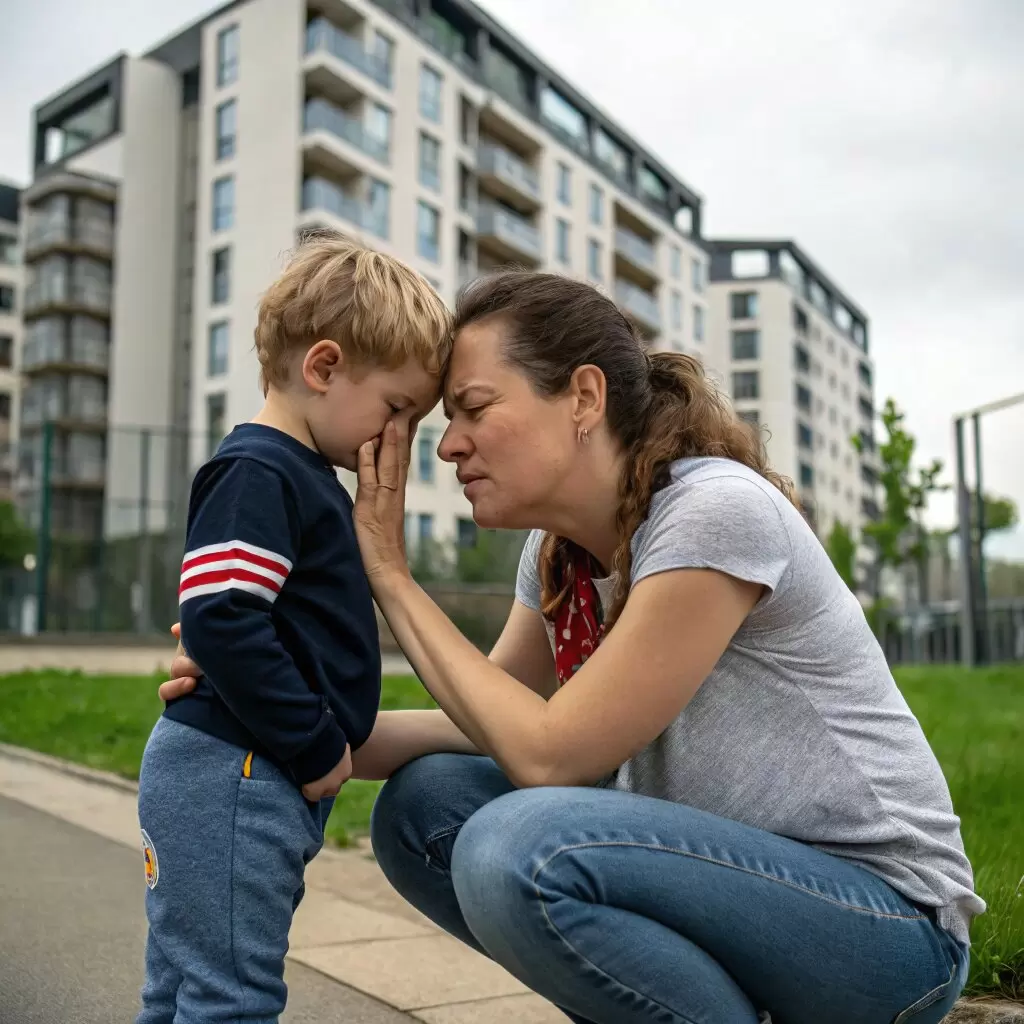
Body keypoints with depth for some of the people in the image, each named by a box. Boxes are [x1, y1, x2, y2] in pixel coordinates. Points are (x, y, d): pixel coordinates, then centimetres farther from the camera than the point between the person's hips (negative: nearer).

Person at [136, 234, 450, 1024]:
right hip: (231, 778, -10)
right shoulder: (257, 473, -15)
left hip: (261, 779, 10)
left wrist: (326, 741, 14)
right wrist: (317, 747, -17)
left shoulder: (302, 478, 16)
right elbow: (220, 622, -24)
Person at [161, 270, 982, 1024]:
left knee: (520, 845, -29)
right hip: (721, 869, 7)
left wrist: (391, 575, -16)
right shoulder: (559, 548, 1)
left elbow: (550, 753, -23)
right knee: (426, 808, -6)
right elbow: (491, 726, 3)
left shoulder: (715, 513, -23)